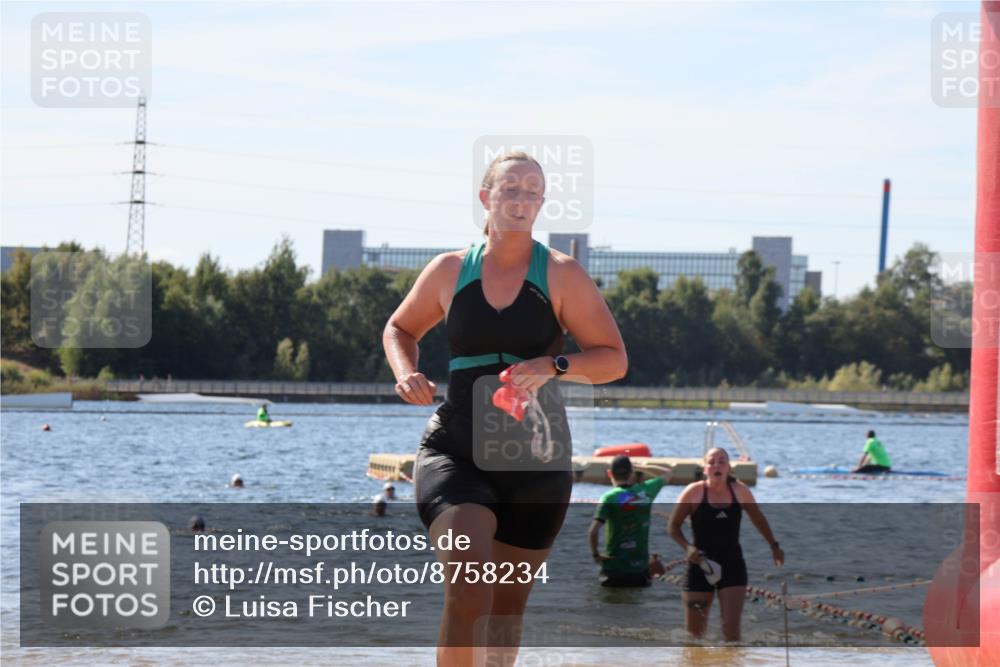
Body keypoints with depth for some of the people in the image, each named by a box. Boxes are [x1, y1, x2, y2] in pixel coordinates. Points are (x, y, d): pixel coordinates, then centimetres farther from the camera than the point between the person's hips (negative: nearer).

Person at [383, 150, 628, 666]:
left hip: (535, 460, 1)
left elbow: (614, 359, -2)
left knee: (507, 608, 11)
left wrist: (552, 366, -20)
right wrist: (406, 374, 0)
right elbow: (400, 329, 22)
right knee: (467, 593, -24)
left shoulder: (561, 275, 0)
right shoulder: (450, 271, 5)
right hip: (455, 452, -1)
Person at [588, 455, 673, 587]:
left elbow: (593, 531, -21)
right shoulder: (645, 491, 1)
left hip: (614, 568, -3)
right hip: (640, 568, 3)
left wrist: (595, 554, -6)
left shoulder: (609, 498, -11)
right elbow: (668, 473, 21)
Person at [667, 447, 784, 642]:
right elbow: (673, 526, -4)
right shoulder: (694, 492, -9)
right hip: (701, 565, -1)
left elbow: (758, 519, 17)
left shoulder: (740, 491, -1)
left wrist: (774, 546, 21)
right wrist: (687, 547, -20)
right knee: (694, 631, 6)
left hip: (732, 565, 1)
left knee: (732, 628, -9)